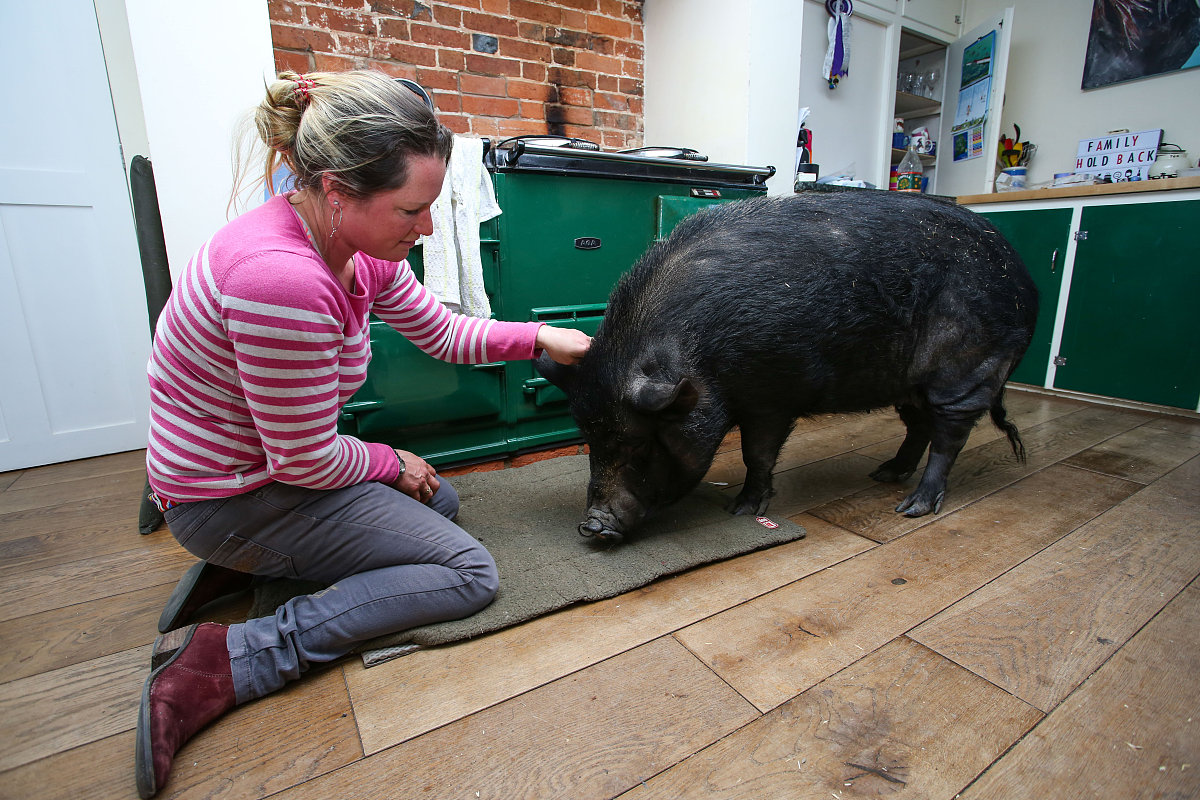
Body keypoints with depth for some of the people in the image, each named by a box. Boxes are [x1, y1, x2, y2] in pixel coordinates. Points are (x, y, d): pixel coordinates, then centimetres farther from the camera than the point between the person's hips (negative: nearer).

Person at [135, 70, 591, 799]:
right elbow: (308, 461, -25)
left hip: (274, 467, 9)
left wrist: (539, 337, -2)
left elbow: (444, 334, 7)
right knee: (471, 574, -8)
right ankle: (227, 659, -9)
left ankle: (245, 565, 15)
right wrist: (392, 463, -7)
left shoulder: (361, 247, -5)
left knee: (441, 503, 23)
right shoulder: (280, 278, -34)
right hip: (234, 498, -9)